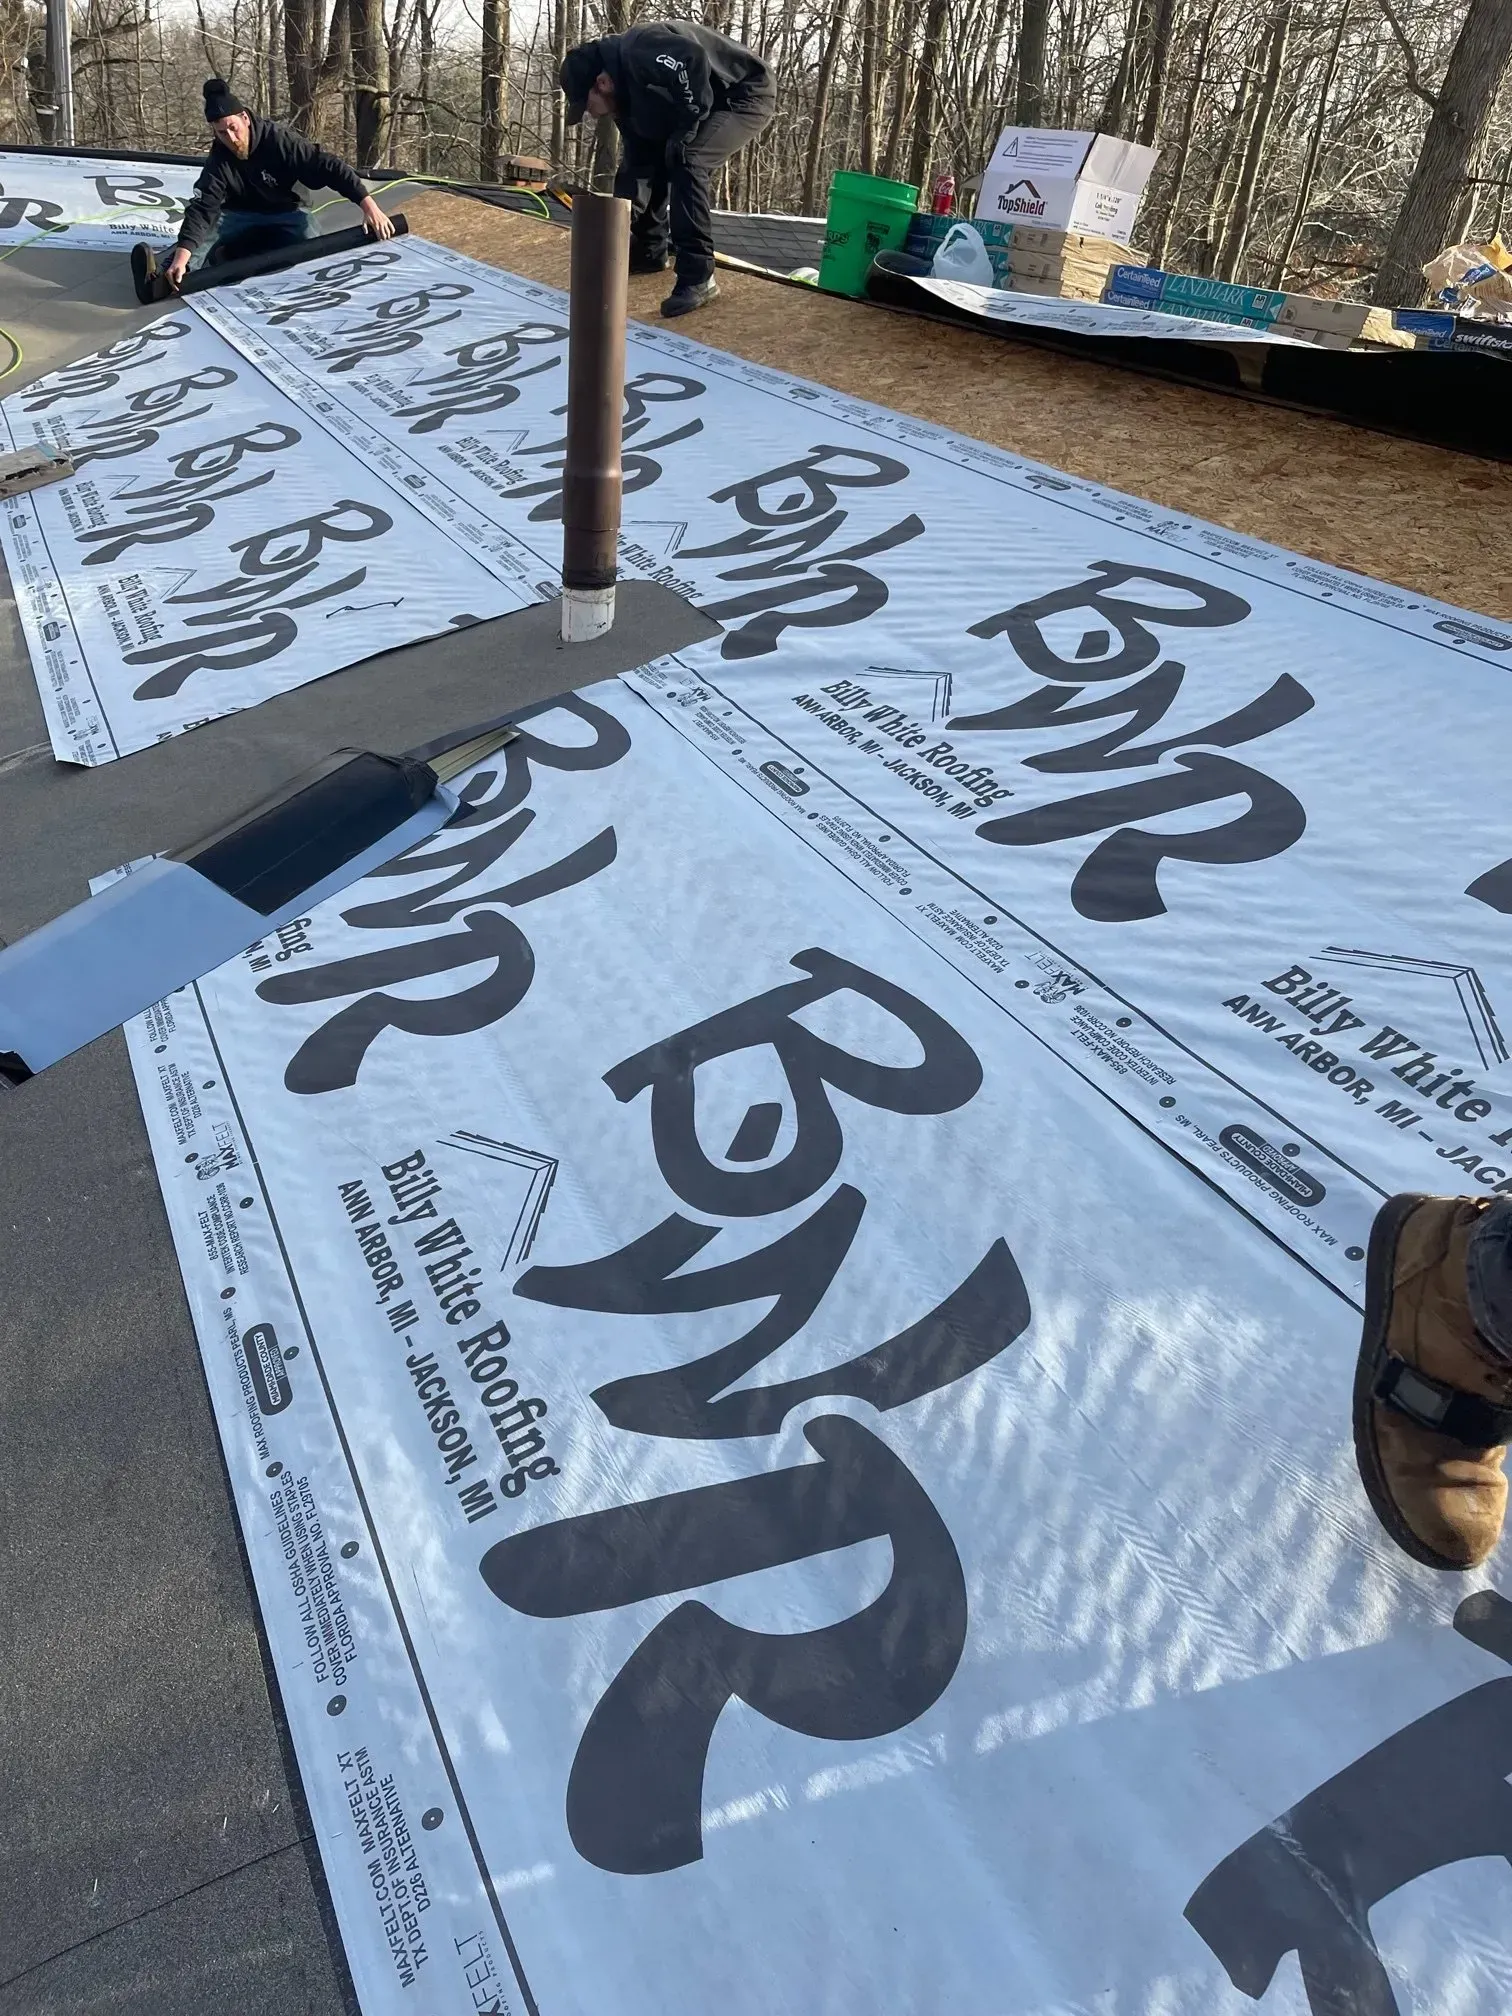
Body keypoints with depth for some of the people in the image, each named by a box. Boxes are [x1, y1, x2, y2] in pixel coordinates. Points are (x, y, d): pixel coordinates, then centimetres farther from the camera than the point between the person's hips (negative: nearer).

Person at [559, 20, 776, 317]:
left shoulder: (636, 52, -26)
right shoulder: (625, 97, 4)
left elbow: (693, 60, -40)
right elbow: (636, 167, 7)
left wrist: (686, 129, -30)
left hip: (748, 95, -10)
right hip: (713, 107, 10)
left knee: (685, 160, -26)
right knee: (647, 160, 8)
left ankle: (698, 278, -24)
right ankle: (648, 252, 23)